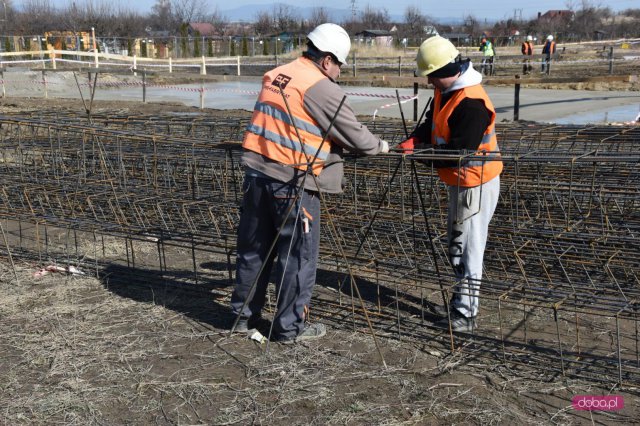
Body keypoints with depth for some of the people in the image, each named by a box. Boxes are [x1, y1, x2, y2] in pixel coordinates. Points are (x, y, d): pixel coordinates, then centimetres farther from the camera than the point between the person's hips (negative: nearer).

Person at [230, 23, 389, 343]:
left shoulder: (275, 76, 12)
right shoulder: (322, 88, -11)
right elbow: (356, 137, -7)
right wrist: (380, 146, 14)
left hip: (256, 173, 8)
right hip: (292, 183, -7)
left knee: (254, 248, 17)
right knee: (297, 256, 6)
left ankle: (244, 315, 29)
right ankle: (290, 326, 15)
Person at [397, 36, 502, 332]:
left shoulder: (472, 103, -27)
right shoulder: (445, 91, 4)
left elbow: (459, 152, -28)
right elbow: (432, 124, 11)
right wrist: (414, 141, -9)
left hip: (475, 184, -11)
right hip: (459, 182, 11)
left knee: (468, 248, -2)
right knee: (456, 244, 20)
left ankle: (466, 314, 8)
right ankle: (460, 301, 35)